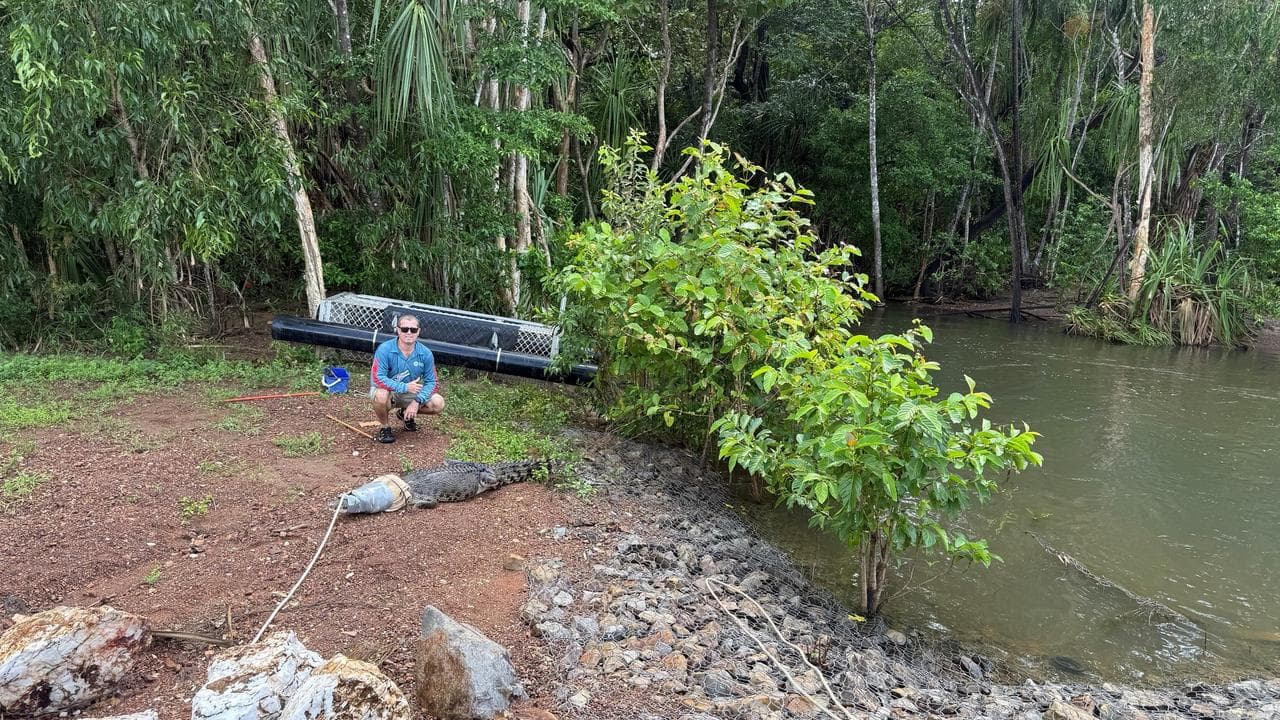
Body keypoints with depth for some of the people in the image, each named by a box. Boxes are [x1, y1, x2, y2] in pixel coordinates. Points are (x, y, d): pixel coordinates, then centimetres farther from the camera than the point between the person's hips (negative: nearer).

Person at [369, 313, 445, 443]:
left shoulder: (426, 353, -11)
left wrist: (417, 401, -24)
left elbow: (431, 382, -8)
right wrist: (405, 387, -35)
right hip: (388, 391, -3)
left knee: (438, 403, -17)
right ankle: (385, 427, -6)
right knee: (381, 395, -39)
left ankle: (407, 414, 14)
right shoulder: (385, 349, -22)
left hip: (411, 393, 4)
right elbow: (377, 378, -27)